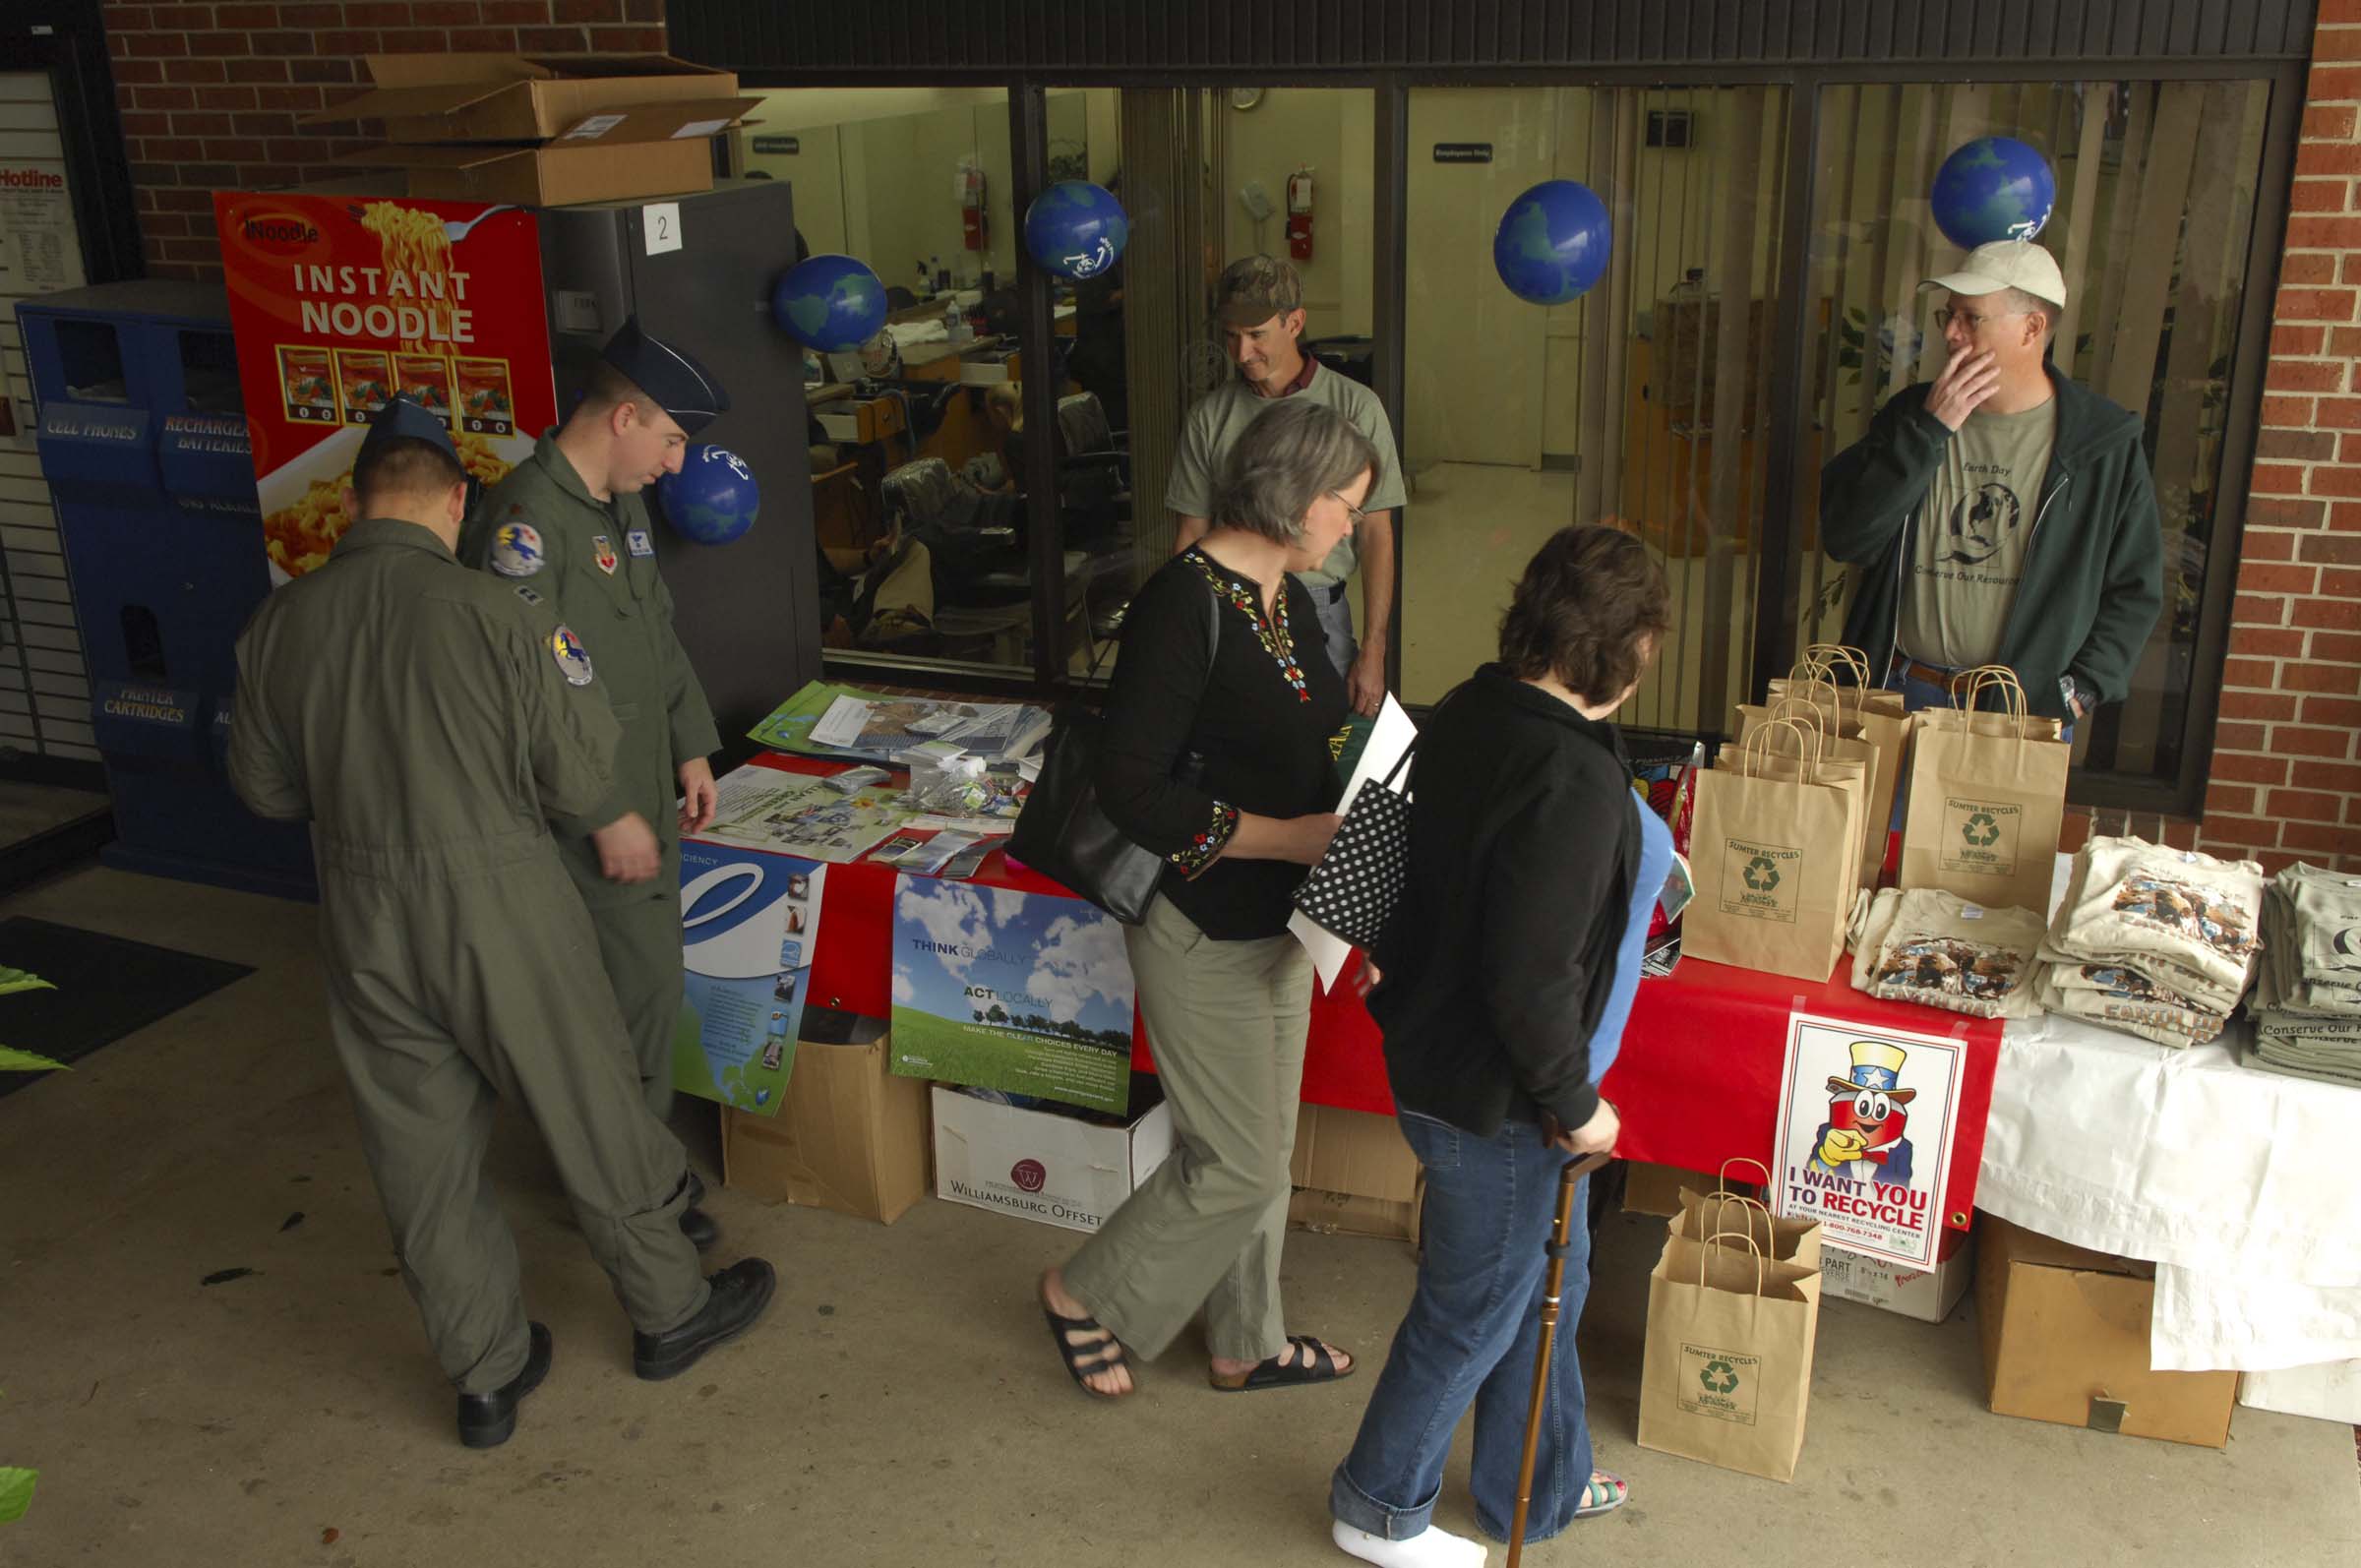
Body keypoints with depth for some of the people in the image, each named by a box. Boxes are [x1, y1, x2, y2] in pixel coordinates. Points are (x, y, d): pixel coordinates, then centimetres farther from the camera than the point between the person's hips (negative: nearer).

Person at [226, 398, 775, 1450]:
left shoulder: (278, 626, -3)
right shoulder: (498, 613, -16)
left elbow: (265, 788, 8)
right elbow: (577, 782, -11)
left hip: (364, 919, 4)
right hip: (499, 902, -3)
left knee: (422, 1153, 16)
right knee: (590, 1116, 15)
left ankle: (487, 1375, 29)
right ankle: (668, 1312, 33)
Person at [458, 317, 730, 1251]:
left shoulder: (621, 509, 11)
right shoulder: (525, 522, -21)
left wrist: (692, 747, 12)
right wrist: (607, 815, -21)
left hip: (643, 799, 9)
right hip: (584, 819, -9)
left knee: (643, 991, 16)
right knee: (640, 999, -3)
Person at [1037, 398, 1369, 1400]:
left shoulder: (1287, 597, 6)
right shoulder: (1183, 603, -22)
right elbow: (1131, 789, -25)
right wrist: (1293, 836, -24)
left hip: (1278, 917, 9)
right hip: (1203, 931, -9)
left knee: (1259, 1150, 20)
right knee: (1238, 1166, 2)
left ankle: (1245, 1344, 38)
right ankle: (1087, 1296, 25)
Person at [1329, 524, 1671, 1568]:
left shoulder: (1471, 714, -2)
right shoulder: (1575, 782, -30)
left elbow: (1443, 880, 9)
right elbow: (1533, 979, -29)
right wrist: (1575, 1106, -15)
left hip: (1435, 1045, 10)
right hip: (1492, 1097, -9)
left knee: (1549, 1277, 26)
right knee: (1473, 1314, 13)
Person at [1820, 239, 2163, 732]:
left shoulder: (2106, 443, -1)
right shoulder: (1911, 413, 4)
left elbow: (2134, 589, 3)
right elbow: (1844, 537, -8)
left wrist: (2079, 692, -7)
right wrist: (1929, 430, -13)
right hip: (1900, 694, 2)